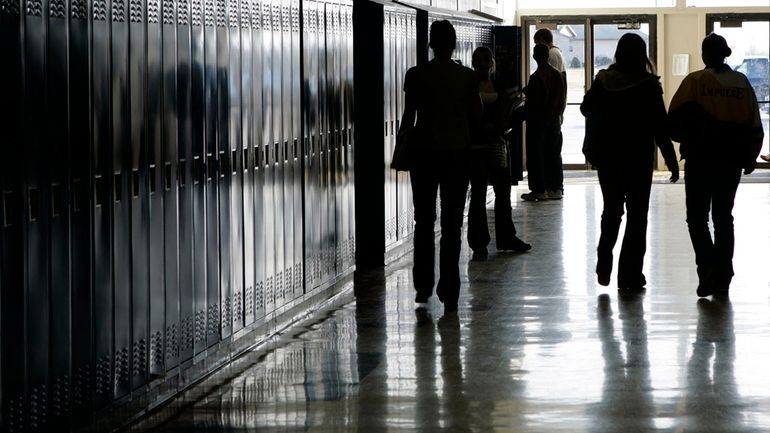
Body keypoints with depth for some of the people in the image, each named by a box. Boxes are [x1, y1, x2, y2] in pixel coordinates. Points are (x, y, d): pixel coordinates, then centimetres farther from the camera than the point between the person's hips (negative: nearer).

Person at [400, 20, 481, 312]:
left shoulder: (416, 76, -8)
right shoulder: (468, 77, -3)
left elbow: (408, 117, -6)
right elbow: (476, 116, 3)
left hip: (425, 152, -1)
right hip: (458, 152, 1)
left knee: (424, 221, 13)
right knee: (452, 223, 4)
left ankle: (423, 287, 12)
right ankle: (449, 292, 0)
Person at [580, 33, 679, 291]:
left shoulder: (602, 81, -3)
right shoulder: (648, 85, -13)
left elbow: (586, 109, 14)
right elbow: (660, 126, -12)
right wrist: (671, 161, -5)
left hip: (607, 157, 3)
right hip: (638, 158, -3)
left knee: (611, 210, 19)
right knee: (637, 214, 5)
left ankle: (604, 266, 8)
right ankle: (630, 275, 3)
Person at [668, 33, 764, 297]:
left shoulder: (695, 82, -8)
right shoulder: (742, 83, 4)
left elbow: (675, 121, -10)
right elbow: (754, 125, 7)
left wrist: (685, 139, 9)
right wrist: (750, 157, 18)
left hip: (700, 159, -3)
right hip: (732, 160, 4)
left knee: (697, 216, 4)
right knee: (723, 217, 12)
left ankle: (707, 266, -16)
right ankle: (723, 275, 11)